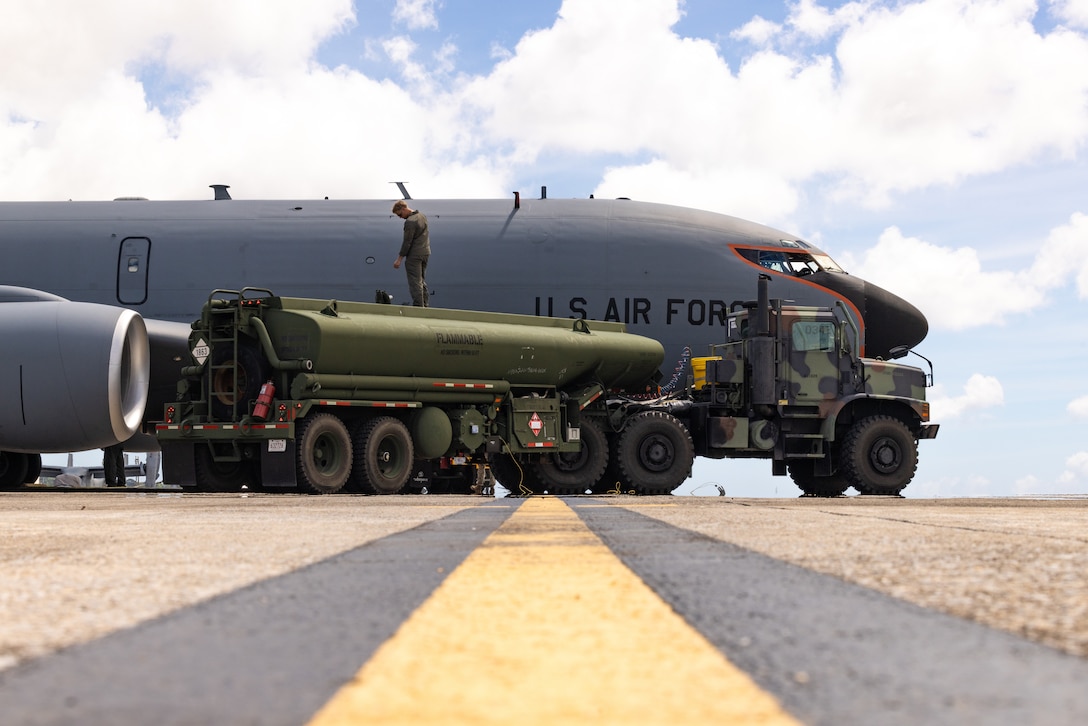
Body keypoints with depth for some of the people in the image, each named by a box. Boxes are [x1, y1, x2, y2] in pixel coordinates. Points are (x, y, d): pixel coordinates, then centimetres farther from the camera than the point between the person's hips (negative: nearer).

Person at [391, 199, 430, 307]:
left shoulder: (410, 222, -20)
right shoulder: (421, 215, 9)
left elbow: (407, 242, -20)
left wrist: (399, 259, -16)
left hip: (414, 255, -9)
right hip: (425, 252, 9)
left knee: (415, 282, -4)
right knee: (422, 280, 17)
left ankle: (418, 306, -5)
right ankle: (425, 304, 20)